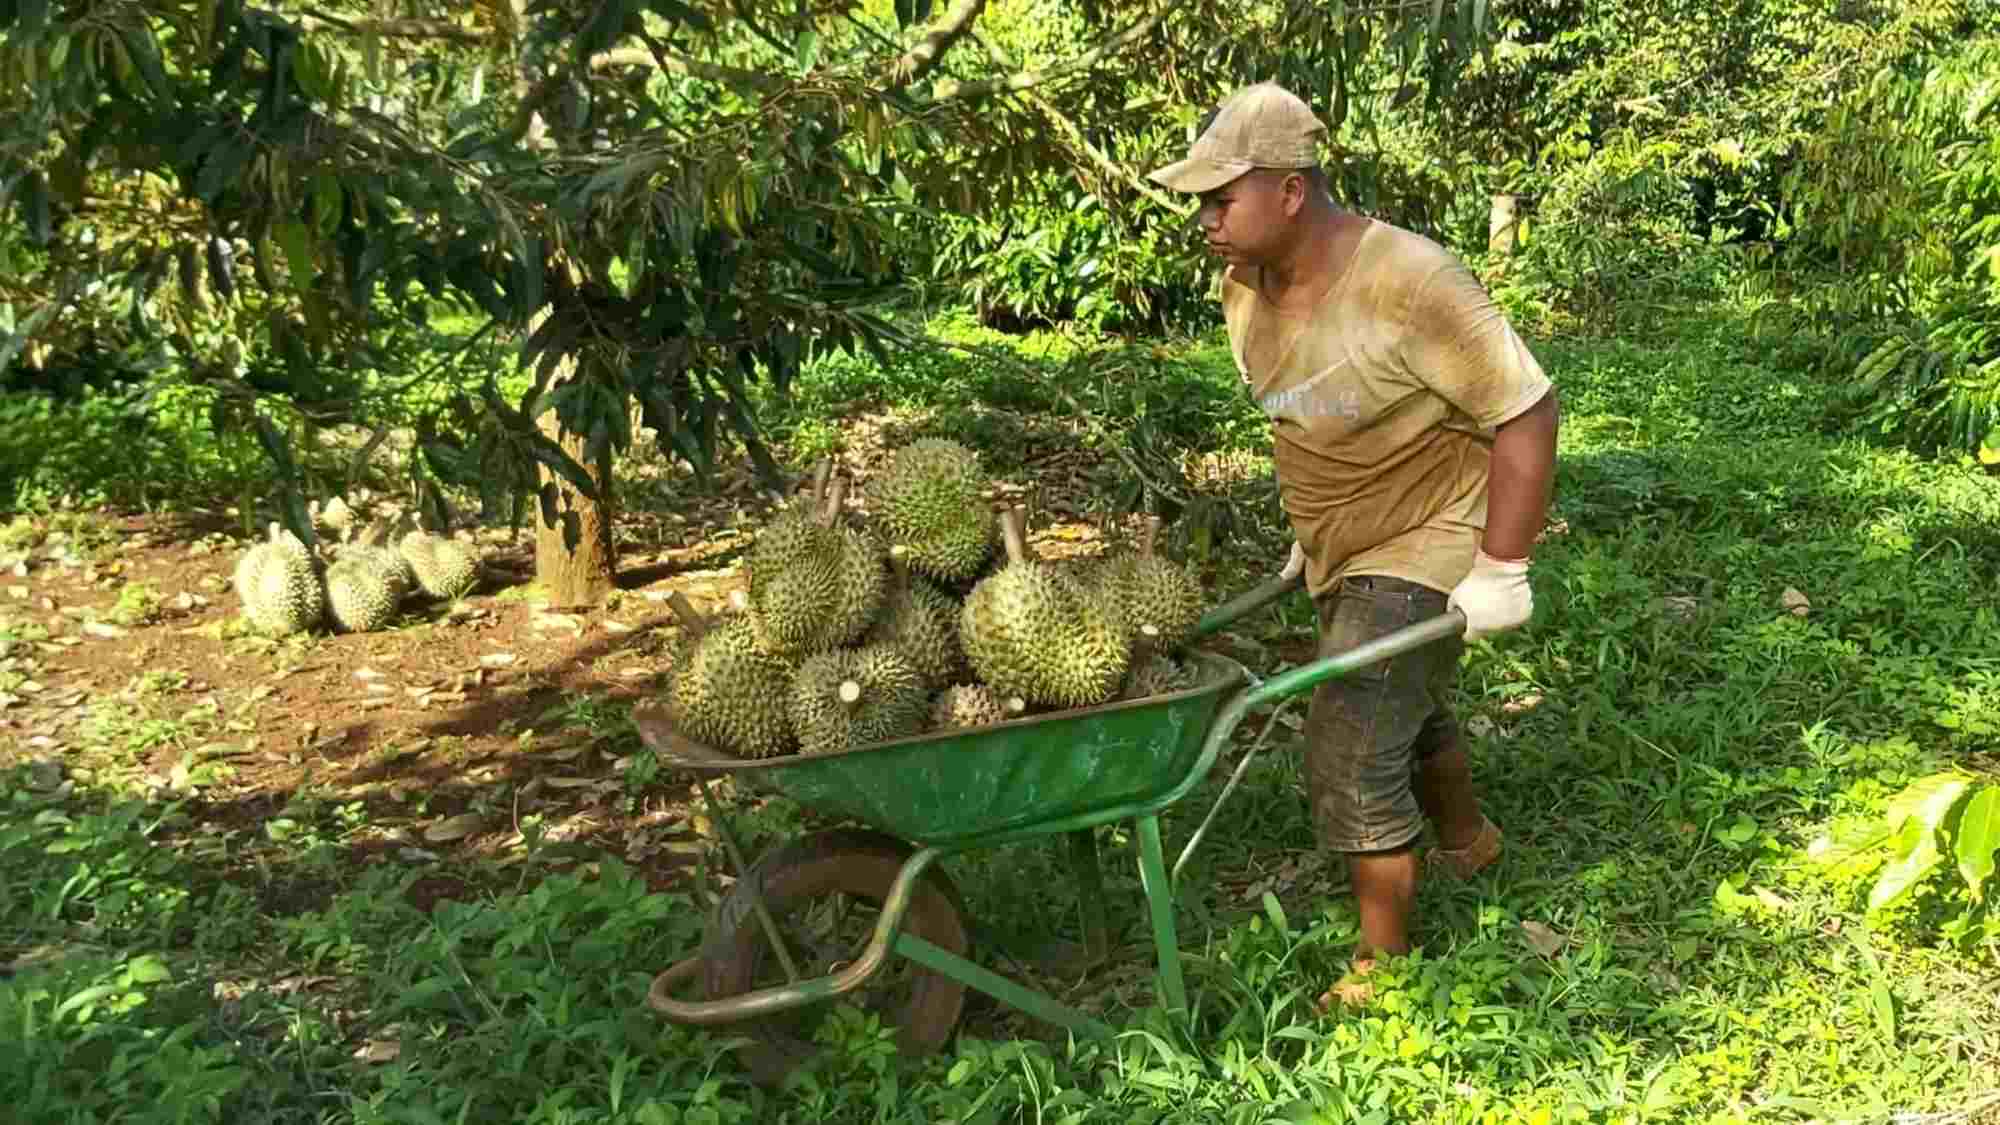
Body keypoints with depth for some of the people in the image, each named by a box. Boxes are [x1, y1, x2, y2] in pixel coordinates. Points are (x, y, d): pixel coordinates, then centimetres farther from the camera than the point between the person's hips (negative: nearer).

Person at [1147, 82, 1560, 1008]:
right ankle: (1469, 843, 54)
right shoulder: (1247, 284, -5)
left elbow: (1526, 412, -25)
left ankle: (1383, 960, 12)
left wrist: (1499, 572, -23)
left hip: (1427, 551, -8)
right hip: (1347, 548, 8)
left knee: (1351, 752, -9)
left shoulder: (1407, 284, -30)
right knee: (1403, 708, 26)